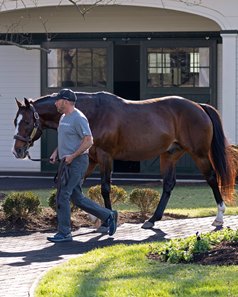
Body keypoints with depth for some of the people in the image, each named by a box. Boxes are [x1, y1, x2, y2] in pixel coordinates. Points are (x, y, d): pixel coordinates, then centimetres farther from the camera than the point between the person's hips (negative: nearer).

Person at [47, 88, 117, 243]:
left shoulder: (78, 118, -15)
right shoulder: (64, 117, 16)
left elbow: (89, 141, -19)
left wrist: (72, 156, -21)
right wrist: (56, 152, 11)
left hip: (77, 162, -10)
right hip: (66, 162, 10)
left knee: (63, 195, -10)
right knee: (77, 198, 11)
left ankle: (64, 233, -4)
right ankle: (109, 215, 20)